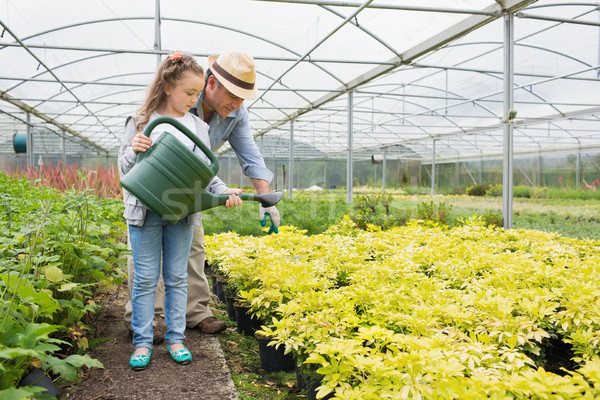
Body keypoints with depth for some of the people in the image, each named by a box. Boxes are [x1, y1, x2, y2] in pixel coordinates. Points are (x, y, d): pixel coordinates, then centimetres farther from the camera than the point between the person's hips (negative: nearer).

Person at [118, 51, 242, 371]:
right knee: (145, 278, 5)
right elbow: (124, 168, 3)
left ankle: (175, 338, 22)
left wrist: (223, 192, -11)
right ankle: (142, 341, 17)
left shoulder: (197, 126, 6)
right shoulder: (141, 122, 1)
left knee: (176, 277, 10)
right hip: (145, 210, -2)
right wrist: (134, 151, -18)